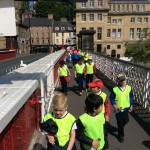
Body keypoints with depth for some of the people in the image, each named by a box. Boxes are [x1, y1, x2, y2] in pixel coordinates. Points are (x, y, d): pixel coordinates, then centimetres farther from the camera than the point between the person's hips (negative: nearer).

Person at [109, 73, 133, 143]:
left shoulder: (129, 88, -6)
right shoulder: (115, 89, -14)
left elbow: (130, 97, 6)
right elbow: (111, 98, -4)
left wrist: (131, 106, 5)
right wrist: (114, 105, -16)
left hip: (126, 108, 3)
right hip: (118, 109, -2)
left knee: (126, 121, 7)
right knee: (120, 122, 7)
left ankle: (120, 128, 42)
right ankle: (121, 135, 27)